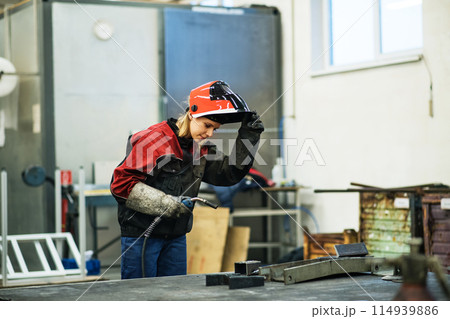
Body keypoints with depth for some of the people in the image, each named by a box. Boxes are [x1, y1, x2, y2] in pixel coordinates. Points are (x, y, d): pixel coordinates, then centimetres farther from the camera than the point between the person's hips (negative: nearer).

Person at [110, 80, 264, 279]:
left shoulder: (201, 147, 9)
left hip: (176, 236, 7)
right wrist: (165, 204, -22)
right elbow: (121, 183, -18)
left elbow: (230, 173, 5)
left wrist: (249, 136, -4)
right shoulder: (155, 140, -15)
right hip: (141, 234, -7)